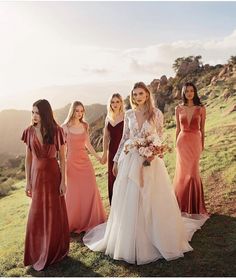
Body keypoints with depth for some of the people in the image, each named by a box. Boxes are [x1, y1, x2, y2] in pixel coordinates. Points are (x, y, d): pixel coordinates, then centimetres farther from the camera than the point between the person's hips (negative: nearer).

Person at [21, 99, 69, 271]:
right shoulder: (30, 131, 0)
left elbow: (62, 158, -6)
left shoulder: (56, 131, -9)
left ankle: (55, 250, 31)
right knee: (37, 215, 10)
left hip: (53, 174, -2)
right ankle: (40, 252, 31)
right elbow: (28, 158, 5)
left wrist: (63, 181, -9)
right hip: (37, 175, 3)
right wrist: (28, 181, 4)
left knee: (55, 213, 10)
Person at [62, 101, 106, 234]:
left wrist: (98, 157, 16)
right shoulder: (65, 127, -5)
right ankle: (73, 223, 23)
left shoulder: (85, 126, 7)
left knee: (91, 190, 4)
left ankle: (91, 220, 24)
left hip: (85, 160, 4)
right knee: (74, 192, 3)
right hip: (72, 161, -4)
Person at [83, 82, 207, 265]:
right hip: (130, 160, 3)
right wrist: (116, 159, 10)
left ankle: (157, 238, 26)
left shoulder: (156, 113, -3)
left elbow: (160, 138, 1)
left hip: (150, 160, -2)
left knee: (151, 200, 5)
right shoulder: (129, 114, 5)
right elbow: (124, 138, 10)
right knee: (127, 201, 8)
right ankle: (129, 241, 26)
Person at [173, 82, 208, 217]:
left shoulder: (201, 108, -1)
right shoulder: (179, 108, 3)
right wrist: (176, 143, 9)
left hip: (195, 142, -1)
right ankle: (182, 203, 26)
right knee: (182, 172, 9)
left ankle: (193, 205, 22)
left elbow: (202, 129, 4)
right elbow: (178, 128, 9)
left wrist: (202, 144, 6)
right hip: (182, 142, 1)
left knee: (193, 173, 3)